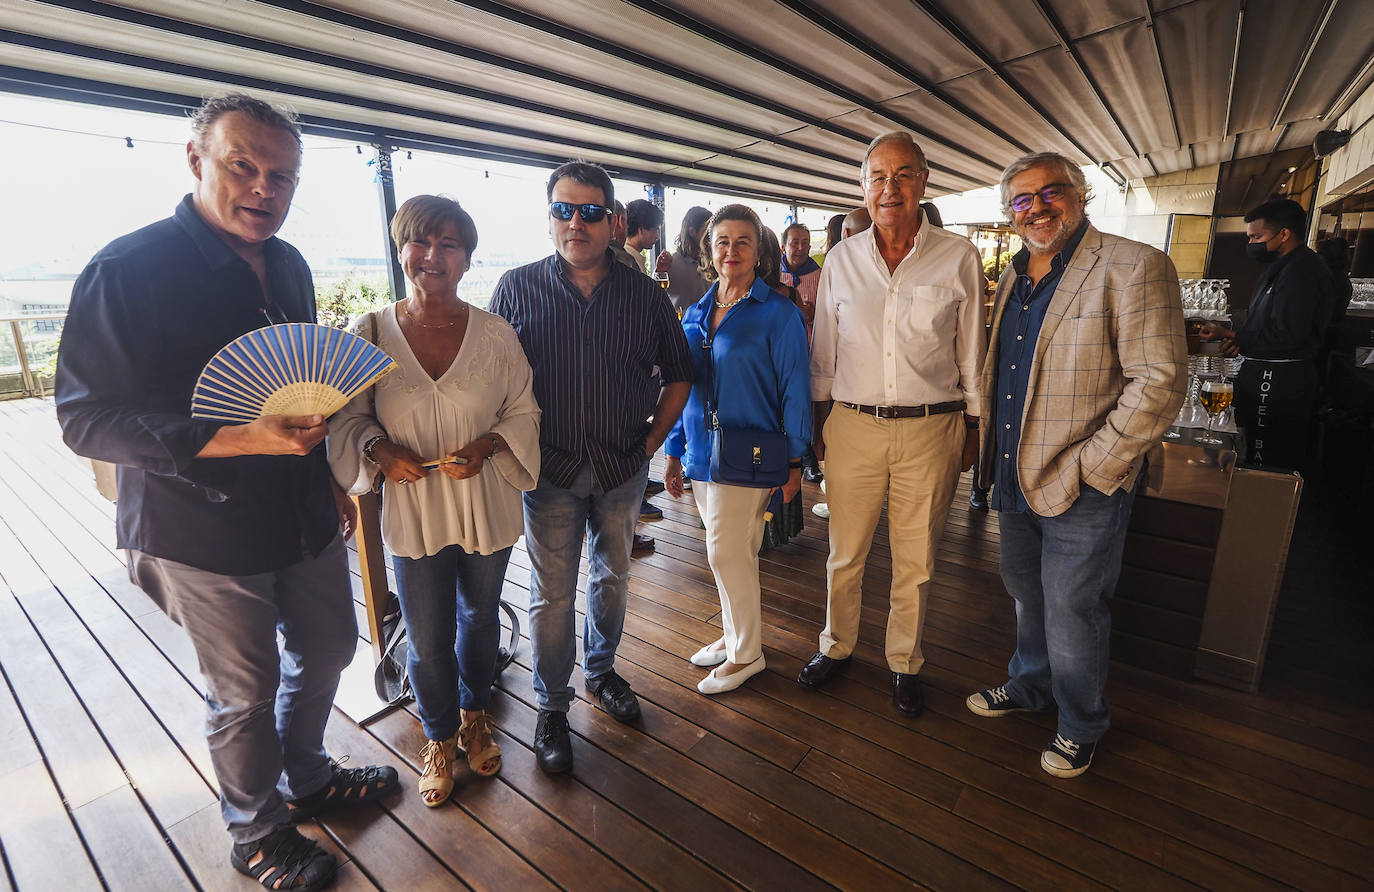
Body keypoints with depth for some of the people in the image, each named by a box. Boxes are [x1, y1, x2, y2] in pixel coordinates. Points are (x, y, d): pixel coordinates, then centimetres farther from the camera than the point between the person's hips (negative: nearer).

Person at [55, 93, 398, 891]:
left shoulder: (289, 267, 6)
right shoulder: (130, 269, -15)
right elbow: (88, 419, -17)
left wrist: (331, 479, 14)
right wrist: (240, 439, -30)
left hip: (304, 520, 7)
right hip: (205, 535, -6)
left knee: (327, 651, 21)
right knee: (245, 696, 12)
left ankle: (307, 780, 49)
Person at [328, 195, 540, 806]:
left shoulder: (496, 333, -6)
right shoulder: (371, 333, -5)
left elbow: (523, 412, 0)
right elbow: (349, 418, 3)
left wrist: (487, 445, -18)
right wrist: (379, 448, -17)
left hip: (486, 508, 1)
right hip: (413, 512, 0)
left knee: (481, 619, 21)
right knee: (427, 640, 13)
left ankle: (474, 716, 50)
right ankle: (439, 736, 42)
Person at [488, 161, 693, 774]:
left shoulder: (645, 295, -1)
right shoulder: (516, 288, -3)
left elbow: (678, 377, 8)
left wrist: (651, 441, 1)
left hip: (622, 468, 2)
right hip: (550, 469, -2)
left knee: (613, 578, 18)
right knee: (552, 594, 6)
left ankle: (601, 669, 42)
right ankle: (552, 705, 27)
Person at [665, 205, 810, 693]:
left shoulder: (778, 313, -7)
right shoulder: (696, 314, 10)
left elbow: (794, 391, -7)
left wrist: (794, 461, -8)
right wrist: (674, 452, 13)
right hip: (703, 452, 6)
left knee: (727, 552, -1)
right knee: (734, 552, 17)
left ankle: (746, 653, 20)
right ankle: (736, 634, 35)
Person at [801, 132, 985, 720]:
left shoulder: (959, 258, 0)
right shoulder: (841, 260, 5)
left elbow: (971, 353, 6)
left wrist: (973, 428, 7)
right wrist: (818, 420, 9)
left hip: (931, 429, -1)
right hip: (853, 425, 1)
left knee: (916, 562, 11)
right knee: (844, 554, 11)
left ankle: (904, 665, 33)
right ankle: (836, 646, 35)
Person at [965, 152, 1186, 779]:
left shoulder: (1134, 268, -12)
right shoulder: (1011, 280, 11)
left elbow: (1158, 382, -18)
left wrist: (1085, 470, -20)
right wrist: (993, 455, 11)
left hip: (1081, 491, -6)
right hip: (1014, 480, 7)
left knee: (1071, 615, 8)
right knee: (1027, 597, 23)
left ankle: (1080, 728, 33)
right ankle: (1028, 687, 46)